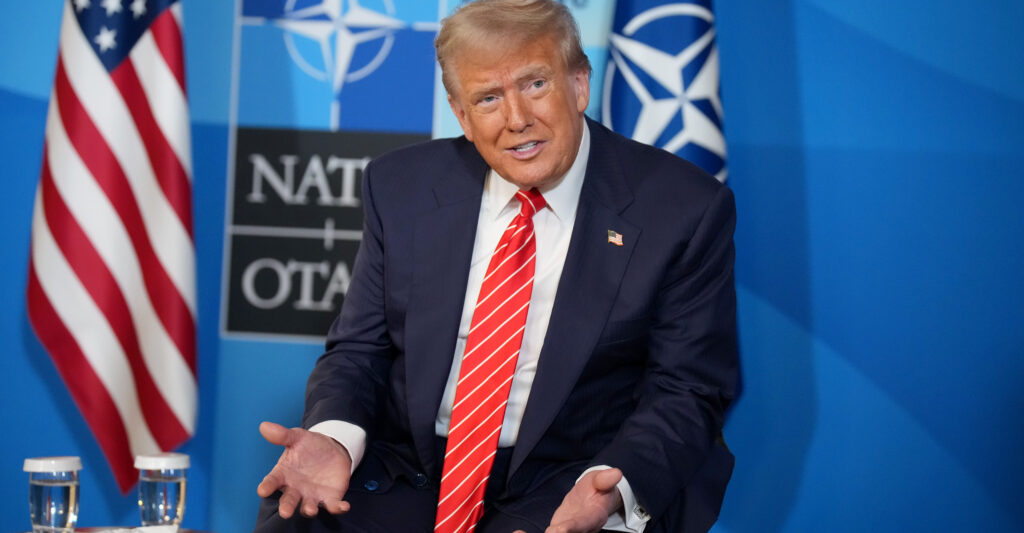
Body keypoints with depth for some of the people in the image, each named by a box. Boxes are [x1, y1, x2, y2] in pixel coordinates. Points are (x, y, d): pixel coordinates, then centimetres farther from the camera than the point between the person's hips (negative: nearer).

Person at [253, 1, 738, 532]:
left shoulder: (684, 210, -5)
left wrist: (611, 485, -24)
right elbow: (359, 349, 9)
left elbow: (687, 392, -4)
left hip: (567, 485, -2)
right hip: (406, 471, 2)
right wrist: (334, 437, -14)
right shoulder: (402, 187, 5)